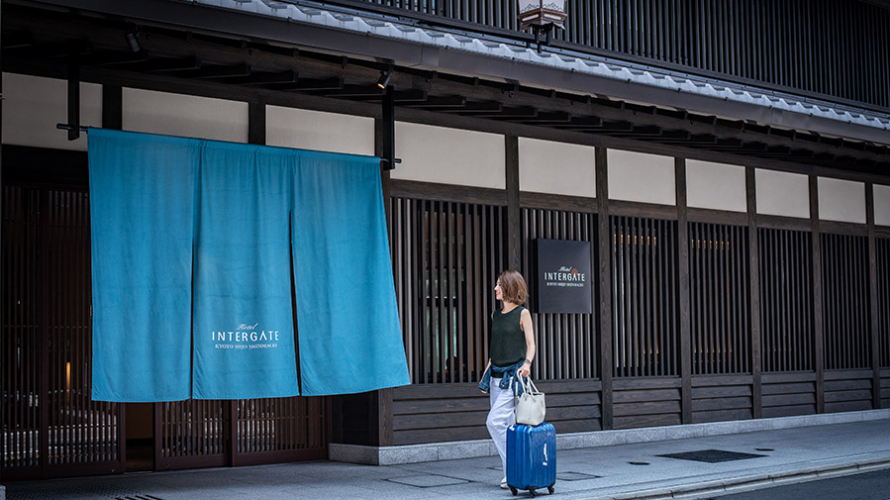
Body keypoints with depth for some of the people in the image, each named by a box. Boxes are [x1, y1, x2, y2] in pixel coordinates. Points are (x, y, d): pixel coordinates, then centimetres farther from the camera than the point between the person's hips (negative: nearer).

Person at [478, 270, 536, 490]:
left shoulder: (523, 313, -4)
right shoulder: (495, 315, 14)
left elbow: (530, 344, -6)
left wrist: (527, 363, -24)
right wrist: (485, 375, 18)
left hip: (513, 375, -6)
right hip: (496, 376, 7)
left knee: (494, 421, -16)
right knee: (507, 425, 7)